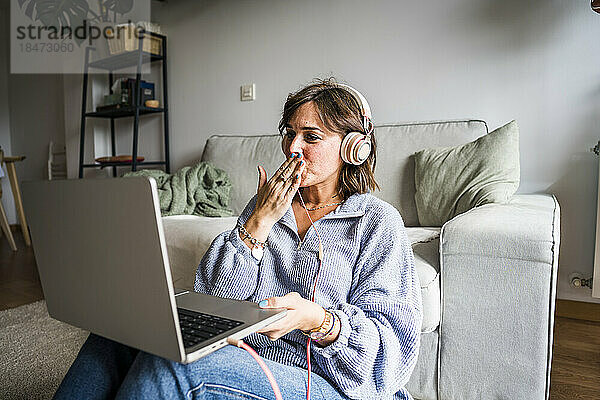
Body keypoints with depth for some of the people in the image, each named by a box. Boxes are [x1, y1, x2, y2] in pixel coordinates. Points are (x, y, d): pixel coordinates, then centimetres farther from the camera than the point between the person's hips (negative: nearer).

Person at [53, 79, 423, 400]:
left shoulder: (379, 222, -2)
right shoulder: (268, 205, 11)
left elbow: (396, 341, -9)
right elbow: (213, 296, 2)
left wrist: (317, 319, -28)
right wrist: (260, 221, -8)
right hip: (242, 364, 5)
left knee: (175, 362, -29)